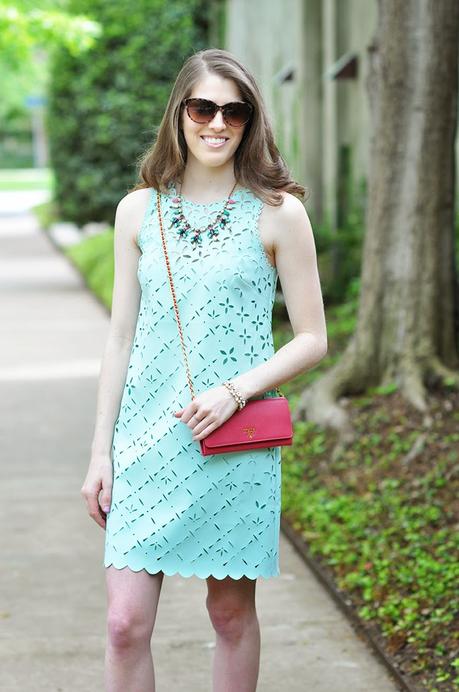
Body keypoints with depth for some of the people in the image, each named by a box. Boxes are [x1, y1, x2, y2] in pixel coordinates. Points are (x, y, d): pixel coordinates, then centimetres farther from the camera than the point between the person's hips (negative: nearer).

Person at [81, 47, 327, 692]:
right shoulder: (139, 210, 6)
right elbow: (121, 337, 9)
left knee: (232, 611, 9)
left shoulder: (277, 213, -1)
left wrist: (235, 391, -15)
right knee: (126, 623, -4)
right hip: (147, 439, 2)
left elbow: (312, 338, 0)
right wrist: (101, 451, 6)